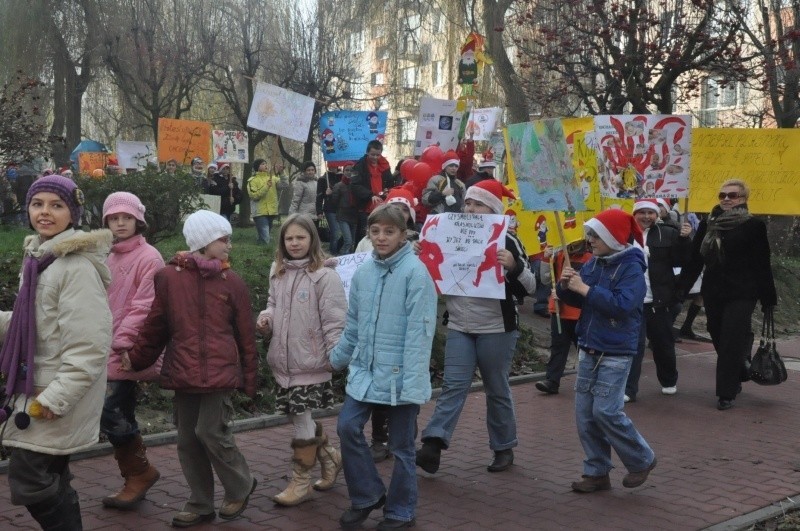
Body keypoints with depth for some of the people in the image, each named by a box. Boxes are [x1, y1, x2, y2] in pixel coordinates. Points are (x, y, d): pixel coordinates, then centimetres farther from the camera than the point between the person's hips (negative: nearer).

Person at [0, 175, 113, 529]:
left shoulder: (78, 266, -19)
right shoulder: (38, 257, 11)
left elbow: (90, 344, -23)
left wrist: (56, 397, -23)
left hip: (60, 395, -9)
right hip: (35, 387, 9)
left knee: (29, 482, -8)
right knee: (50, 482, 15)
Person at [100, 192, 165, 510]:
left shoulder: (149, 258, -9)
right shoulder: (108, 259, 15)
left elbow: (143, 307, -15)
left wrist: (122, 342, -17)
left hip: (128, 352, -8)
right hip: (108, 351, 8)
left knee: (108, 412, -12)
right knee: (121, 417, 10)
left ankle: (139, 473, 5)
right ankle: (135, 478, 20)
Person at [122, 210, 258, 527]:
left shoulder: (231, 282, 1)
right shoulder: (169, 277, 0)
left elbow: (246, 336, 3)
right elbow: (155, 326, 10)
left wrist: (248, 380, 3)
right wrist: (136, 359, 15)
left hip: (219, 373, -2)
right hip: (183, 373, 2)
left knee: (211, 433, -8)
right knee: (188, 440, 8)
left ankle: (241, 487, 16)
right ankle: (201, 505, 23)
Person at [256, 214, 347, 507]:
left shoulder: (325, 276, -12)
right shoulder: (278, 274, 10)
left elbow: (334, 320, -13)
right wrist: (265, 320, 1)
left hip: (311, 362, -7)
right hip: (284, 361, 7)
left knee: (302, 420, -1)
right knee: (298, 417, 15)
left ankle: (301, 481, 13)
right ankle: (329, 456, 37)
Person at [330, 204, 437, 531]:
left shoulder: (415, 273, -14)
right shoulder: (363, 272, 6)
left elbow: (419, 331, -18)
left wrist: (412, 381, -22)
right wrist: (337, 358, 23)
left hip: (399, 374, -6)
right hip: (365, 370, 6)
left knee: (401, 446, 6)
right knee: (348, 427, -2)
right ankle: (367, 495, 19)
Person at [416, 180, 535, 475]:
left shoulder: (507, 241, -5)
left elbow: (529, 286, -8)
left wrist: (514, 265, -28)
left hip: (496, 329, -4)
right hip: (459, 327, 4)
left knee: (497, 390, 7)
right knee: (453, 385, -4)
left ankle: (504, 448, 20)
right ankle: (433, 445, -11)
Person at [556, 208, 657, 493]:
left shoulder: (631, 267, -13)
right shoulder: (593, 264, 7)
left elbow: (623, 304, -26)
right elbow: (576, 301, 14)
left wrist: (586, 289, -25)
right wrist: (566, 286, -7)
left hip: (615, 354, -7)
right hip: (589, 349, 7)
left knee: (606, 411, -10)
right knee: (585, 413, 7)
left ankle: (642, 460, 12)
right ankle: (597, 472, 18)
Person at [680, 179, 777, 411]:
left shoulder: (753, 226, -6)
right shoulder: (707, 224, 6)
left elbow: (762, 265, -5)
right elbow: (695, 259, 7)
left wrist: (768, 298, -6)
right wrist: (681, 287, 3)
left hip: (741, 294, -4)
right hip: (713, 292, 4)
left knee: (731, 344, -6)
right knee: (720, 340, 12)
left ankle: (727, 393, 2)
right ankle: (736, 379, 32)